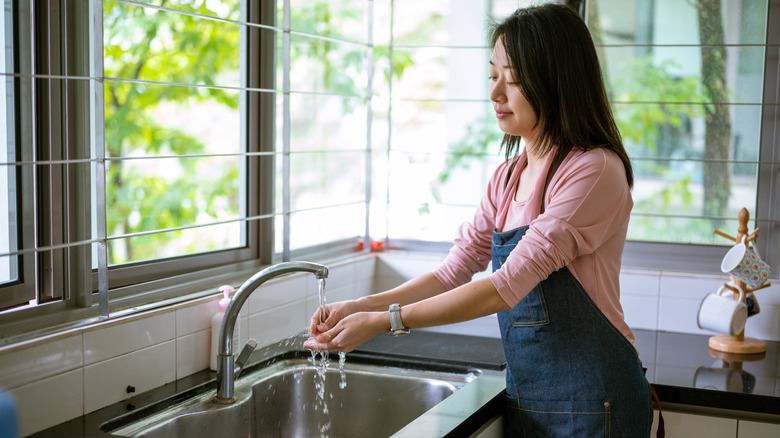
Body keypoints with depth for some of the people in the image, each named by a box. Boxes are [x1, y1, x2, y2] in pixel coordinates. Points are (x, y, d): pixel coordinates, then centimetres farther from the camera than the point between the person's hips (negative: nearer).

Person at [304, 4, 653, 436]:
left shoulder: (596, 170, -19)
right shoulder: (507, 176, 7)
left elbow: (507, 286, -24)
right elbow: (455, 270, 7)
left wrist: (384, 321, -22)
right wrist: (361, 306, -5)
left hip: (588, 403, -7)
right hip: (523, 397, 7)